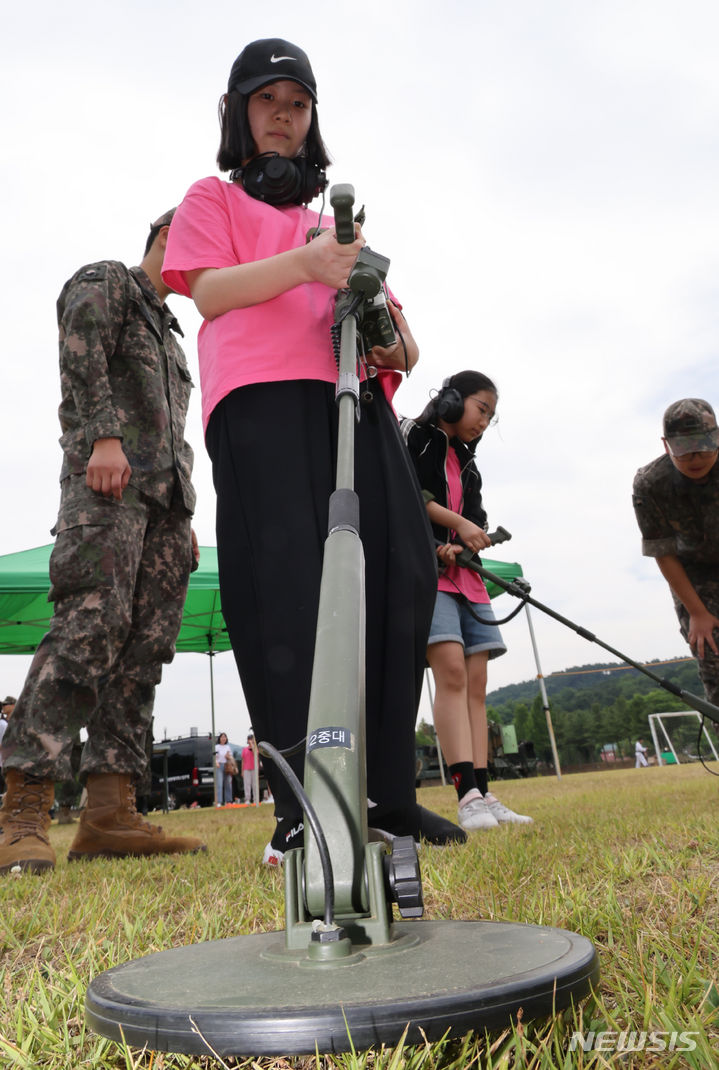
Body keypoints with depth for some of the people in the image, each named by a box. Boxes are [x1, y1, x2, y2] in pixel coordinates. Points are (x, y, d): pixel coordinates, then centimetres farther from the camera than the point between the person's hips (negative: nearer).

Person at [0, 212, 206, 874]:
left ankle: (109, 815, -6)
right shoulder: (105, 280, 15)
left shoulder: (170, 331, 36)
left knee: (145, 646, -4)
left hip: (165, 496, 8)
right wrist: (105, 435, -21)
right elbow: (81, 354, -6)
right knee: (91, 624, -22)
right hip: (108, 476, -8)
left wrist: (184, 518, 20)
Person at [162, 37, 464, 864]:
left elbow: (371, 305, 29)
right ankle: (300, 803, -15)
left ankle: (386, 789, -2)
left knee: (400, 574, -9)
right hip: (259, 394, -4)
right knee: (286, 586, -18)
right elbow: (209, 292, 4)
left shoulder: (336, 218, 37)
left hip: (352, 396, 5)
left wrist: (393, 339, 4)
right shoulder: (212, 198, 23)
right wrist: (304, 265, -13)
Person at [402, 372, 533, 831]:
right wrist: (456, 522, -8)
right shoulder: (413, 435, 5)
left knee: (476, 682, -1)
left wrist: (457, 548, -6)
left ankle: (483, 796, -2)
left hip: (464, 572, 7)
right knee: (451, 669, -20)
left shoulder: (467, 464, 25)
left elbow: (477, 522, 15)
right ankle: (468, 796, -22)